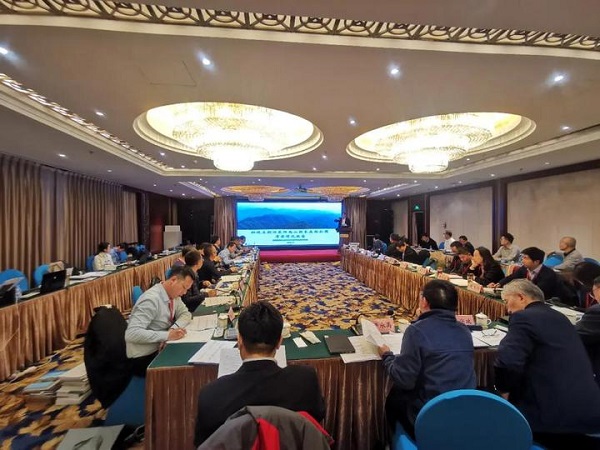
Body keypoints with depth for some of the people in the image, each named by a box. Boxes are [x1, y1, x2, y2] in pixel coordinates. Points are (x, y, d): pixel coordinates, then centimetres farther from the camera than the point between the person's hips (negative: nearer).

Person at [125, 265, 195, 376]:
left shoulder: (173, 294, -2)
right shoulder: (151, 300, -26)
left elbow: (185, 314, 6)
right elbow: (132, 333, -31)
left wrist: (174, 328, -14)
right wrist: (167, 335, -33)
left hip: (160, 348, 7)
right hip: (144, 358, -7)